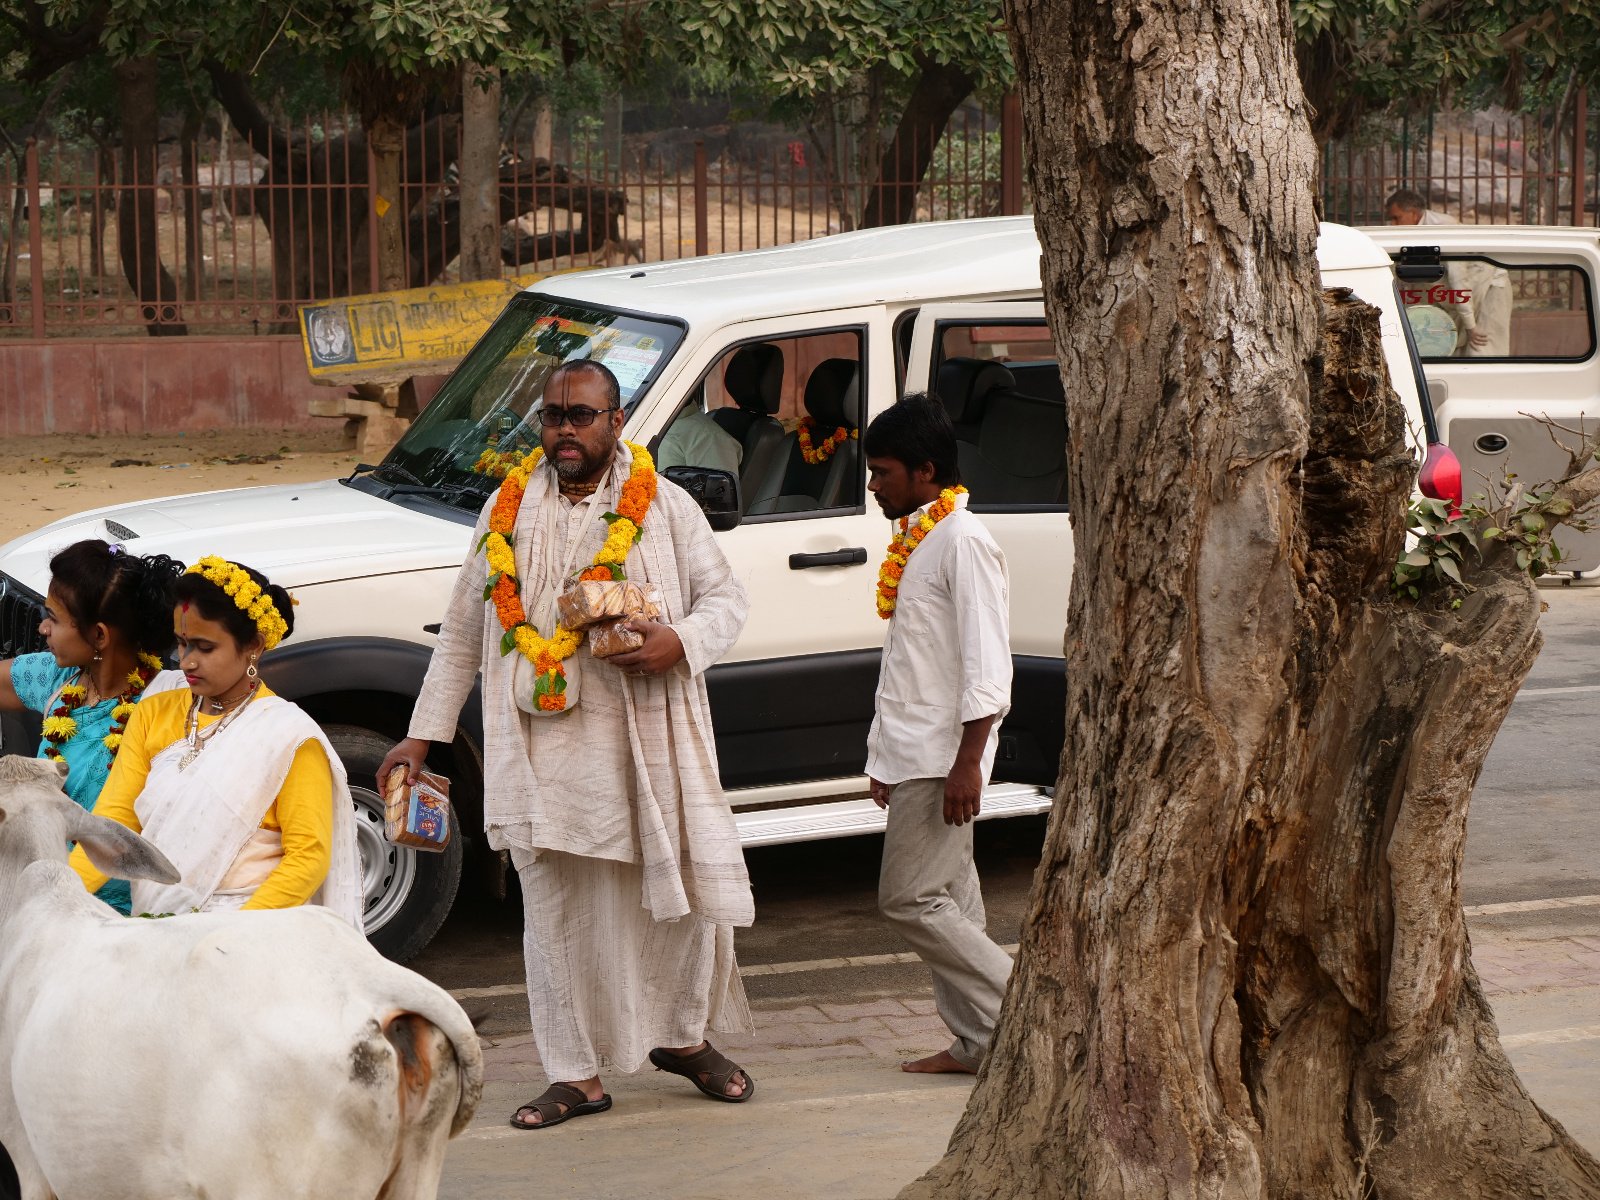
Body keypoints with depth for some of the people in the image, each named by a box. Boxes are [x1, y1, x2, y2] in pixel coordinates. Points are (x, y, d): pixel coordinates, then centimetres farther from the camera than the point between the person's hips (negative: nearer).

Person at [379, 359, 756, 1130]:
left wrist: (680, 643, -14)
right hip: (542, 747, 2)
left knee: (686, 890, 1)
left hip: (645, 738, -2)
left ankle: (683, 1037, 25)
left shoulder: (664, 507, 5)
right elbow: (462, 632, 17)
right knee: (556, 910, 3)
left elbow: (727, 598, 7)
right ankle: (577, 1074, 13)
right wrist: (423, 734, 14)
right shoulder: (507, 511, 12)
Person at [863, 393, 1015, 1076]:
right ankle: (977, 1042, 13)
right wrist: (886, 757, 21)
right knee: (947, 901, 9)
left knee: (910, 899, -10)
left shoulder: (962, 541, -14)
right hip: (911, 756, 10)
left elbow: (987, 664, -19)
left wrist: (966, 762, -23)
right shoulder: (913, 540, 16)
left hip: (942, 759, -10)